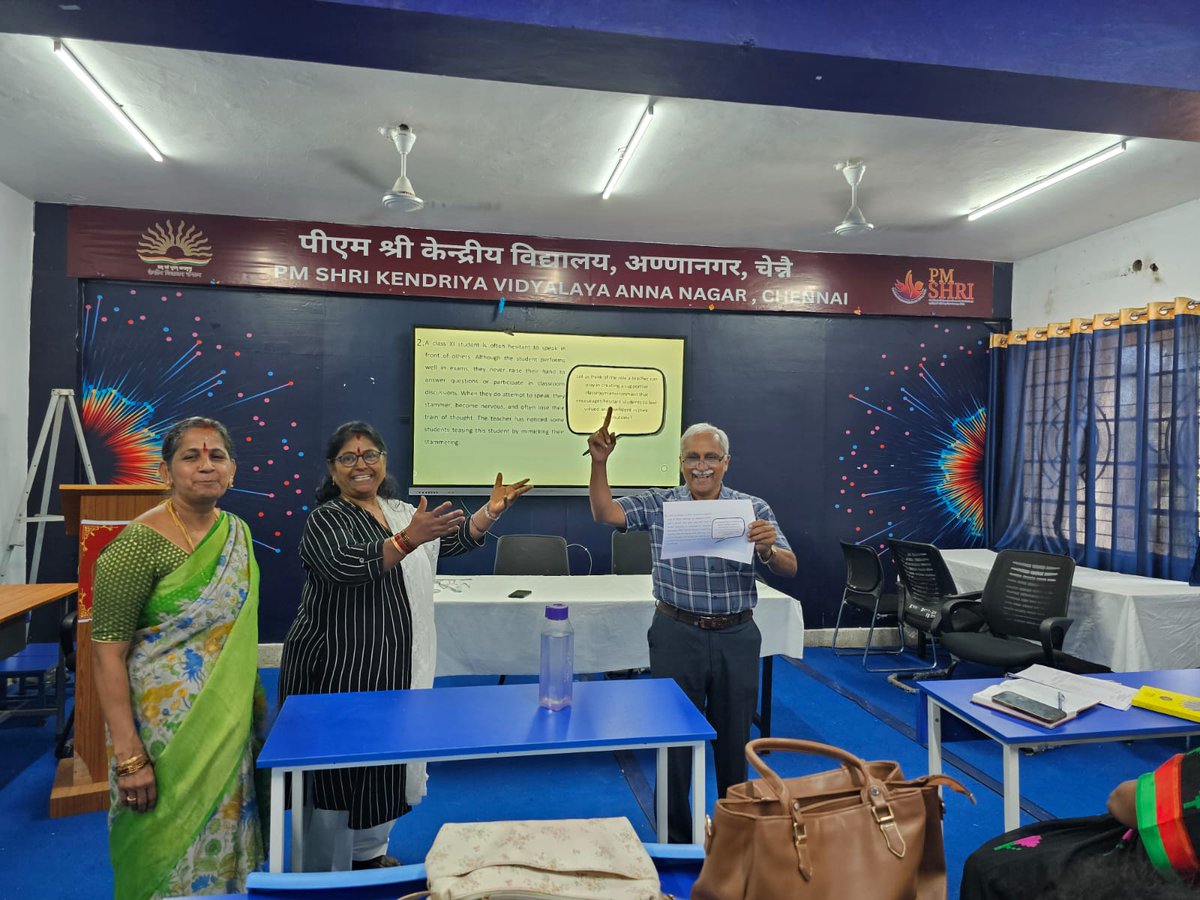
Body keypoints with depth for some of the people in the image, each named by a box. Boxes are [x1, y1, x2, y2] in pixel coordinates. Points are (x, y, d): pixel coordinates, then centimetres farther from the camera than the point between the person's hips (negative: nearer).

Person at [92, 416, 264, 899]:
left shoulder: (238, 533, 3)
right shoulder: (139, 543, -17)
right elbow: (107, 651, -18)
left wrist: (256, 709, 14)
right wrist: (128, 756, -20)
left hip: (230, 725, 6)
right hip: (165, 731, -6)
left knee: (222, 835, 18)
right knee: (170, 842, 10)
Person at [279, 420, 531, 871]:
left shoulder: (401, 511, 13)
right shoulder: (325, 520, -10)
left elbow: (455, 539, 14)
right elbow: (345, 565, -30)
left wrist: (491, 511, -2)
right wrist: (408, 539, -42)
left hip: (395, 666, 7)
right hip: (337, 669, -7)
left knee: (386, 760, 16)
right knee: (339, 768, 1)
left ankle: (369, 853, 34)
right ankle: (327, 877, 18)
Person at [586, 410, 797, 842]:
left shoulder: (753, 509, 0)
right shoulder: (658, 505, 0)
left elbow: (790, 568, -4)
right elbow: (605, 513, -9)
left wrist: (768, 549, -26)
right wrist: (599, 463, -23)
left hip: (736, 637, 1)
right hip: (677, 635, 0)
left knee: (734, 739, 16)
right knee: (674, 737, 10)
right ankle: (676, 838, 30)